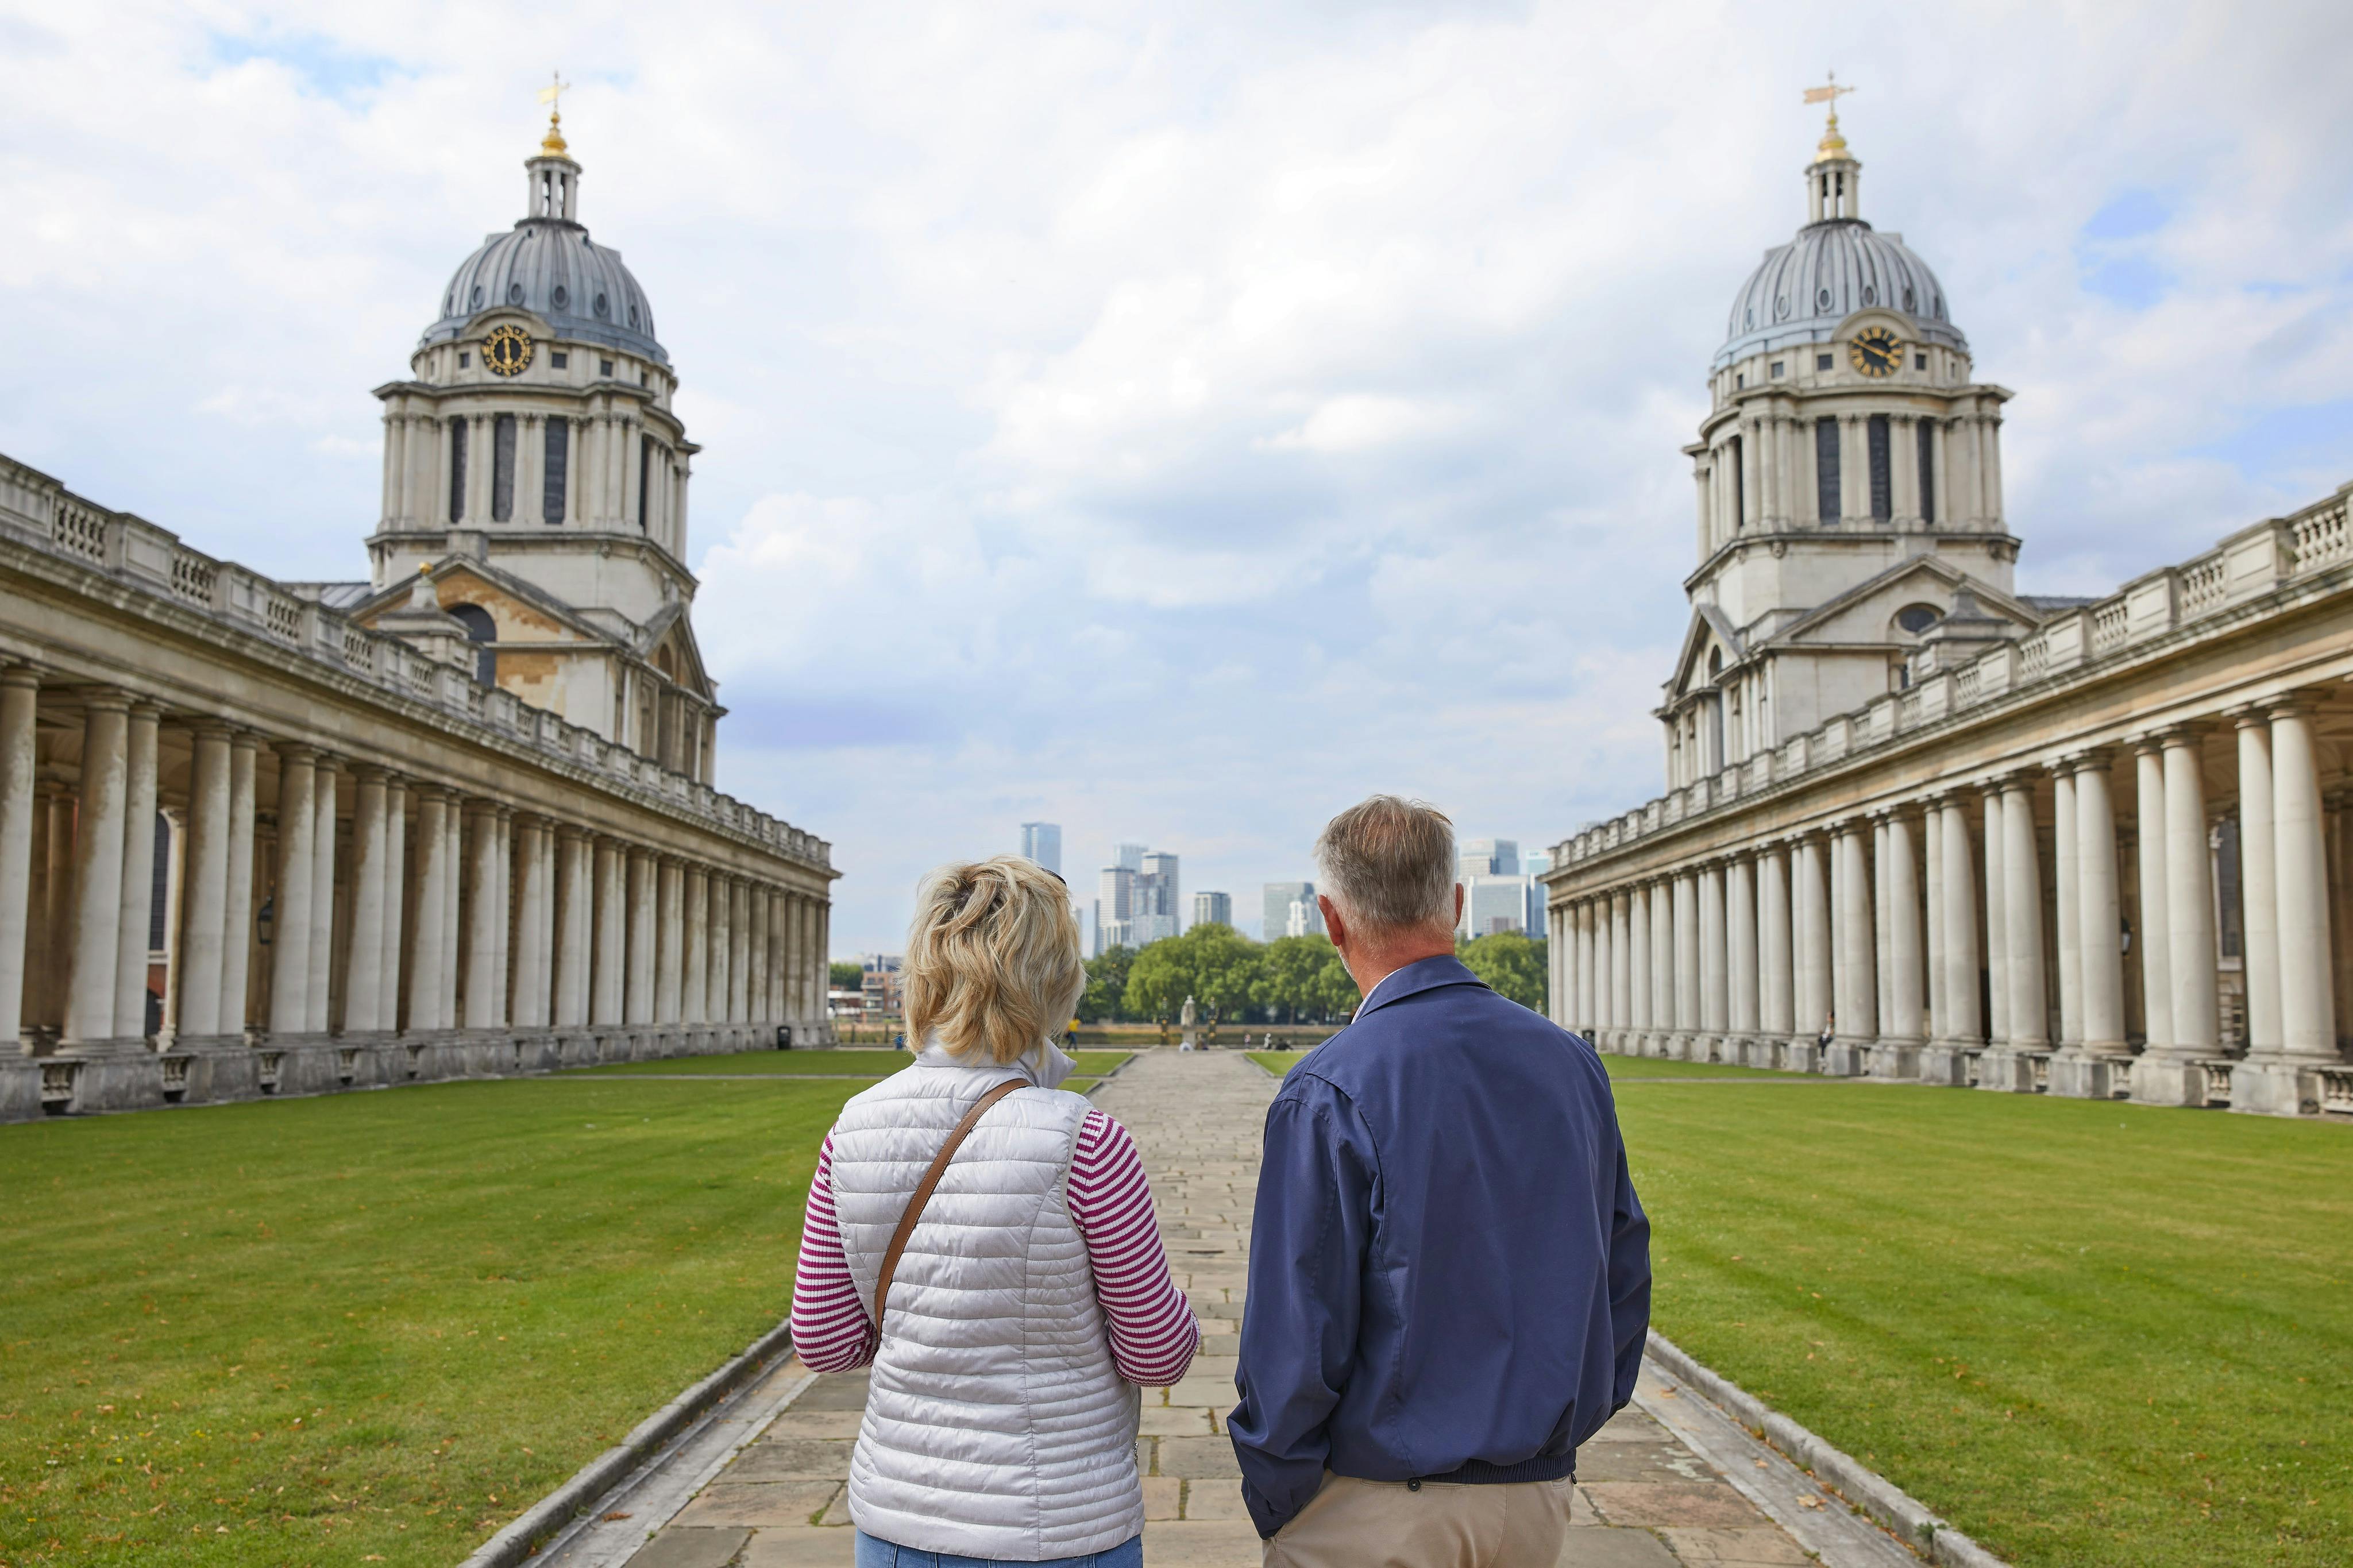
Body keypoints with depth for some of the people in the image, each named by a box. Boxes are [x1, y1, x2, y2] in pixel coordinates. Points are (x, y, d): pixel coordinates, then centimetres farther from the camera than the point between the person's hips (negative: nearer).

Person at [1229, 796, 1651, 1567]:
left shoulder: (1328, 1092, -19)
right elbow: (1625, 1278, 8)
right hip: (1540, 1503, 5)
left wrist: (1272, 1504, -4)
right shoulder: (1573, 1063, 0)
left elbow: (1298, 1333, -18)